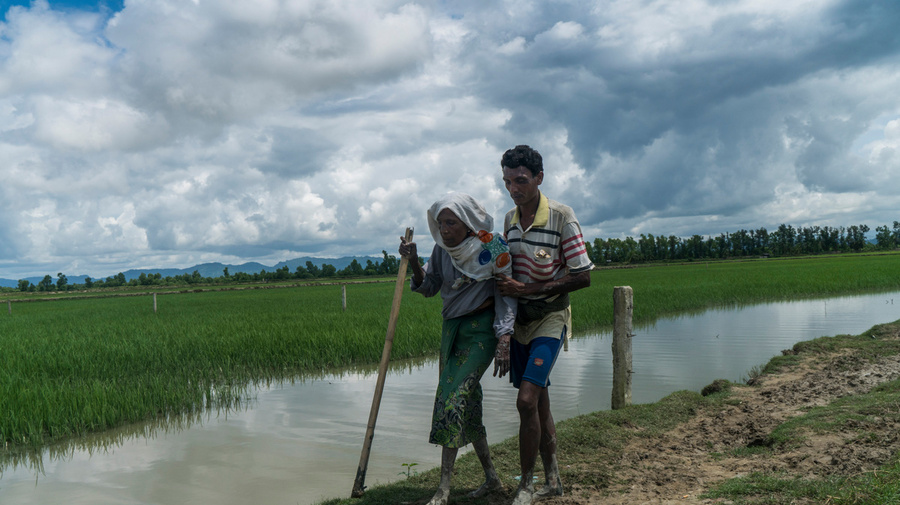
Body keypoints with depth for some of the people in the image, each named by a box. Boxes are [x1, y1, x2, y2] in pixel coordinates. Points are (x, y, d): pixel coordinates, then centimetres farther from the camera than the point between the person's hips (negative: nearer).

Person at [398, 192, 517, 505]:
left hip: (482, 329, -6)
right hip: (452, 327, 6)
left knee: (453, 398, -16)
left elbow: (507, 294, -10)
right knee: (466, 403, 8)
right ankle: (491, 479, 23)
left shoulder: (492, 245, -12)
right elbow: (429, 288, 8)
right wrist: (413, 263, -10)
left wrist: (504, 340, -19)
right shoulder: (443, 248, 4)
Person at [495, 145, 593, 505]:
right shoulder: (510, 220, 5)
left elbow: (583, 277, -15)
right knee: (538, 402, 12)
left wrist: (527, 289, -19)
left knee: (527, 400, -16)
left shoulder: (562, 218, -14)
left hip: (550, 317, -6)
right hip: (519, 317, 6)